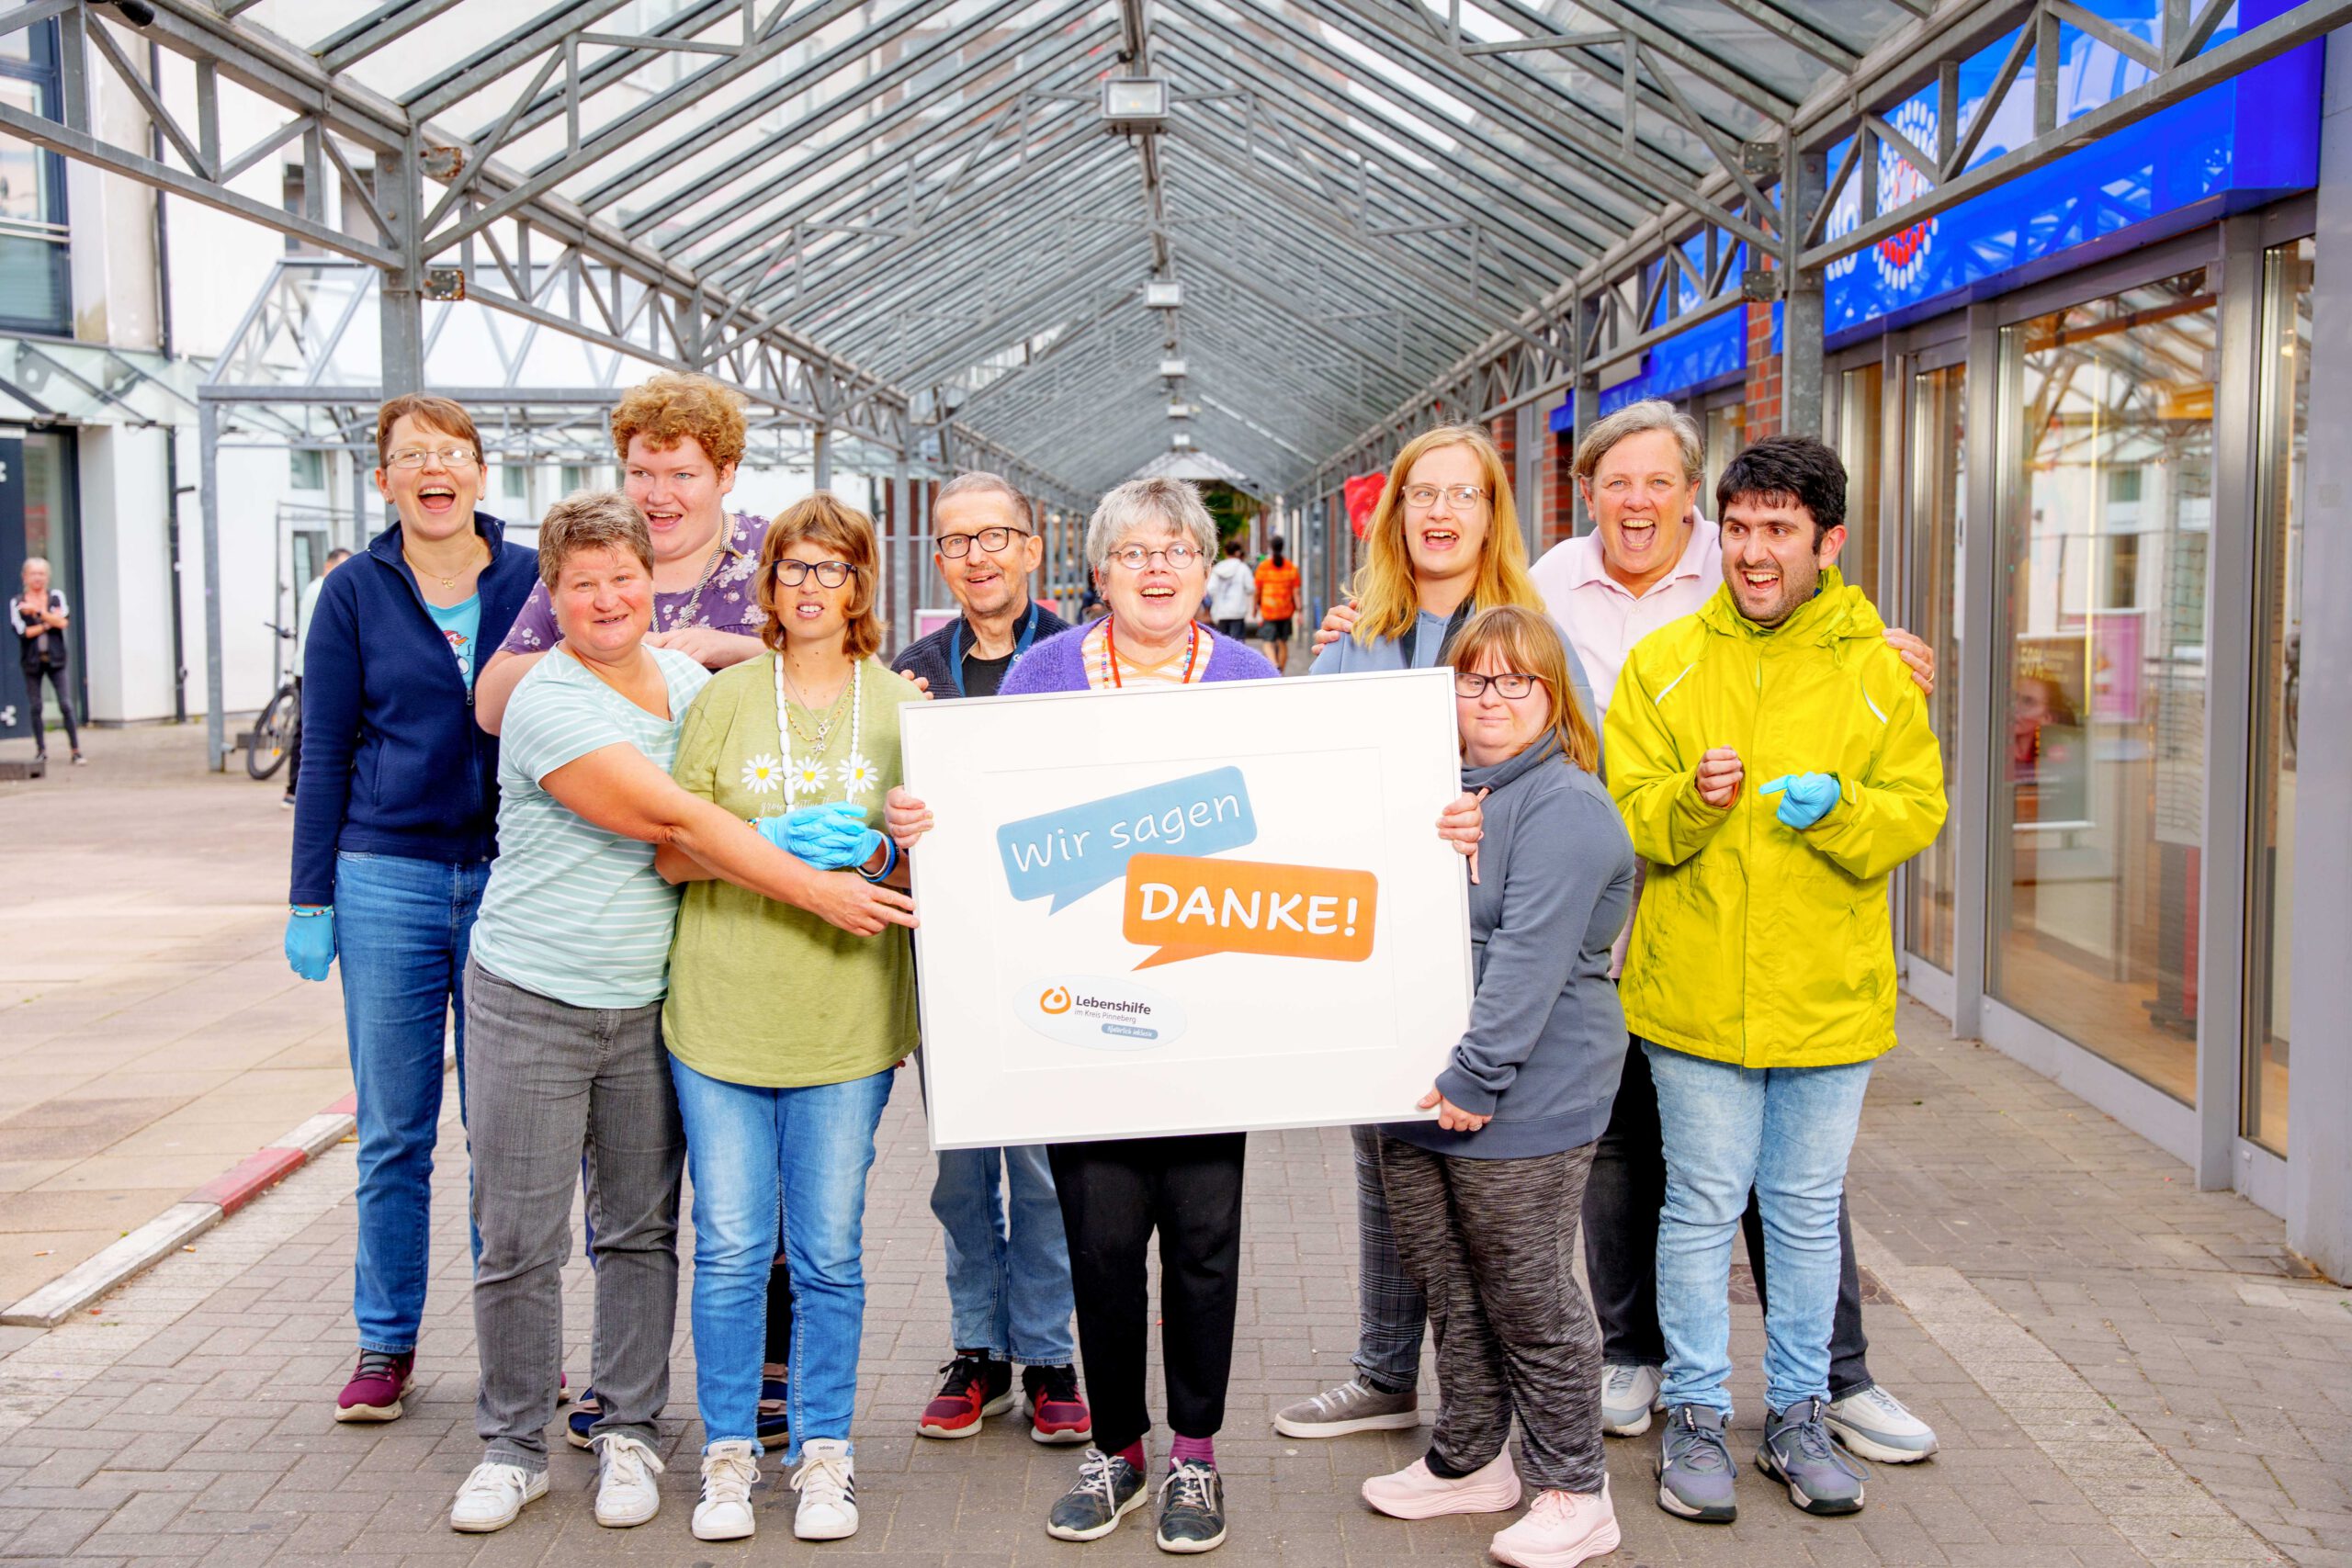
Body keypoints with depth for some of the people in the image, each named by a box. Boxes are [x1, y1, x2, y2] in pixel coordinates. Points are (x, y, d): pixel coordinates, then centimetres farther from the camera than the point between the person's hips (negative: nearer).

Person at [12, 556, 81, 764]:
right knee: (35, 708, 4)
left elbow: (64, 622, -10)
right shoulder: (17, 603, 2)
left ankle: (76, 751, -4)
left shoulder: (56, 597, 5)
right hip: (31, 660, 0)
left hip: (55, 659, 0)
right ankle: (41, 750, 14)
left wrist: (38, 610, -15)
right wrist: (49, 623, -9)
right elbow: (22, 631, -10)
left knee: (66, 705, -6)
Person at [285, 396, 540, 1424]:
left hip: (508, 878, 0)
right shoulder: (356, 592, 3)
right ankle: (386, 1342, 21)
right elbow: (324, 753, 5)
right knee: (393, 1132, 7)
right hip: (387, 879, 0)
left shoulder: (531, 579, 3)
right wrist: (310, 902, 1)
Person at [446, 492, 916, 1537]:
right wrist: (818, 891, -22)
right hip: (531, 1006, -5)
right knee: (518, 1243, 4)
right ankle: (512, 1446, 19)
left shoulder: (688, 678, 7)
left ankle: (628, 1435, 23)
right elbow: (678, 823, -20)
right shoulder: (549, 704, -14)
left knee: (642, 1230, 10)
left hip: (648, 1007, 5)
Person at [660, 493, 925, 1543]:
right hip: (723, 1006, 0)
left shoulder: (902, 704, 6)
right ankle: (728, 1453, 20)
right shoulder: (726, 696, 4)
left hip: (848, 1013, 0)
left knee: (829, 1252, 6)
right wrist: (767, 843, -15)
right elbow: (670, 854, 1)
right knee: (730, 1247, 5)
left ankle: (824, 1454, 20)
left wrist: (876, 855, -13)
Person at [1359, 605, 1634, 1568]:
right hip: (1418, 1092, 8)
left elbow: (1530, 957, -20)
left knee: (1530, 1299, 3)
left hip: (1522, 1105, -8)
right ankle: (1467, 1461, 33)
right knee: (1448, 1290, 17)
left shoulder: (1564, 806, -13)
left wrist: (1476, 1075, -22)